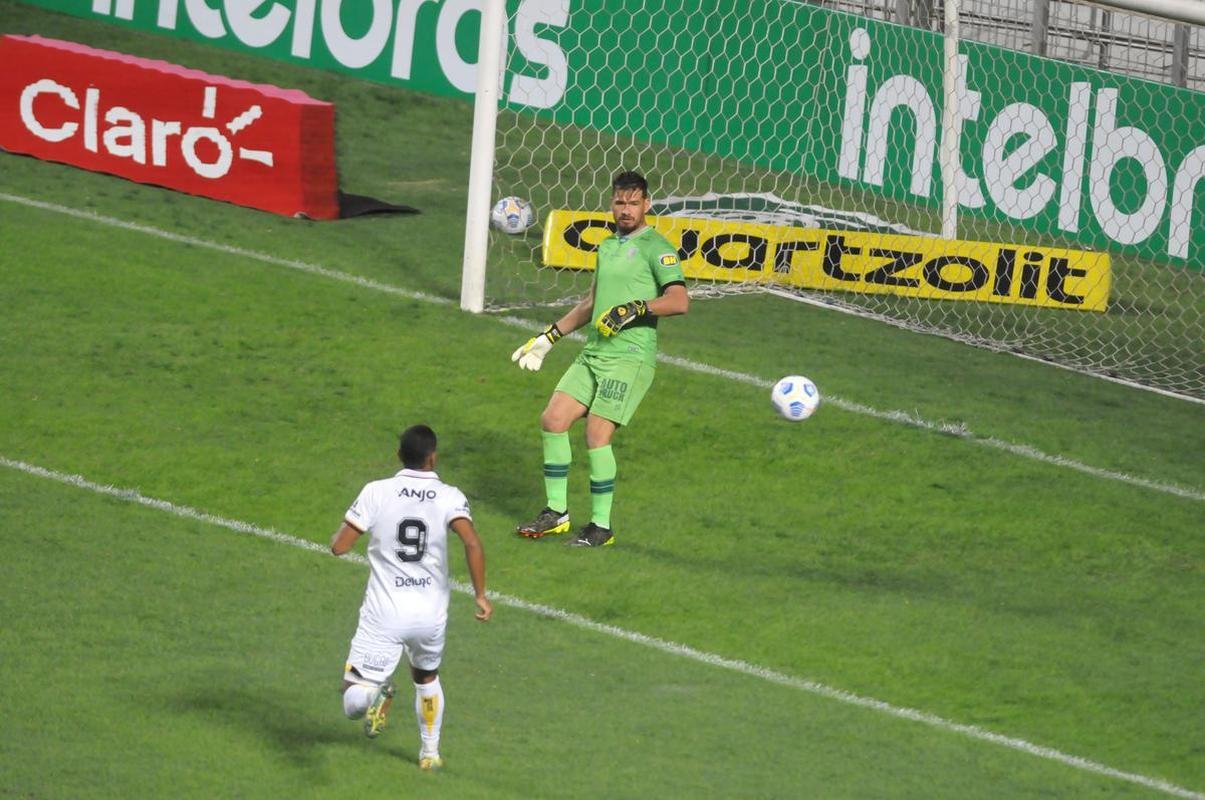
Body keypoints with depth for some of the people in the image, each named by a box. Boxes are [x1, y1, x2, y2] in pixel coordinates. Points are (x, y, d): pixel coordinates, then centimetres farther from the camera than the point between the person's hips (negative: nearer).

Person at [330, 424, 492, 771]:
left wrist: (348, 521, 17)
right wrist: (480, 595, -11)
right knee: (427, 677, 33)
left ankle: (376, 693, -33)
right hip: (431, 613, 2)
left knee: (353, 701, -2)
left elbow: (339, 546, -6)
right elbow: (472, 543, -21)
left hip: (384, 615, -2)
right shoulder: (449, 497, -6)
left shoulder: (376, 493, -6)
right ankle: (430, 751, 38)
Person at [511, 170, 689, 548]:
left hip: (630, 357, -8)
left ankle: (602, 527, -1)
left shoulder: (656, 248, -6)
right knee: (553, 420, 2)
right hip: (592, 354, 8)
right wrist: (548, 337, 31)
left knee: (597, 435, -13)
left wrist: (634, 310, -28)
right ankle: (556, 512, 13)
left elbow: (679, 300, -18)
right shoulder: (607, 246, 19)